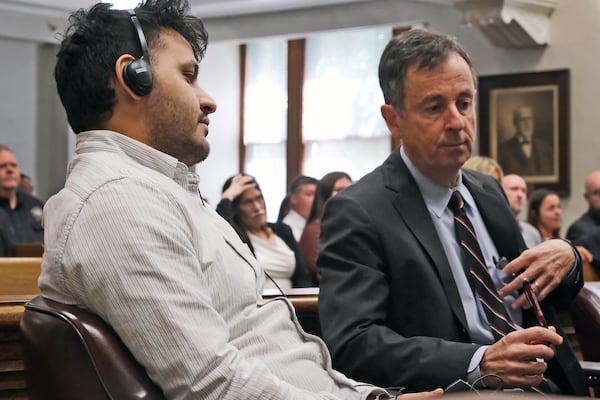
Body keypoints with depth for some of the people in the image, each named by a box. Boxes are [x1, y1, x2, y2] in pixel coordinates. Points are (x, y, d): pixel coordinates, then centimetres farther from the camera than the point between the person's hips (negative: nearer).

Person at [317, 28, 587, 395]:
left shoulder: (489, 192, 16)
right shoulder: (357, 214, -6)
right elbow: (351, 345, -16)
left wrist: (566, 258, 1)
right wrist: (480, 364, -26)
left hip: (544, 386, 7)